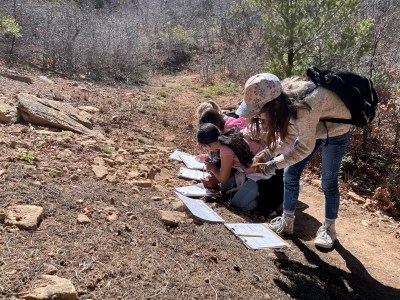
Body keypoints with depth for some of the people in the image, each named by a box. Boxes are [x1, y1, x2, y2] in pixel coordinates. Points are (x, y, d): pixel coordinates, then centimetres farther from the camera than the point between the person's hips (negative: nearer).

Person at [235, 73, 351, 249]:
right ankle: (287, 222, 19)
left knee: (328, 182, 0)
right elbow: (289, 136, -8)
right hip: (310, 129, 7)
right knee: (290, 173, 3)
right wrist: (268, 153, -20)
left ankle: (328, 228, 22)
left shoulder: (302, 109, -43)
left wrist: (274, 164, -31)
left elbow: (305, 147, -30)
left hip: (335, 129, -6)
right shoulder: (281, 100, -21)